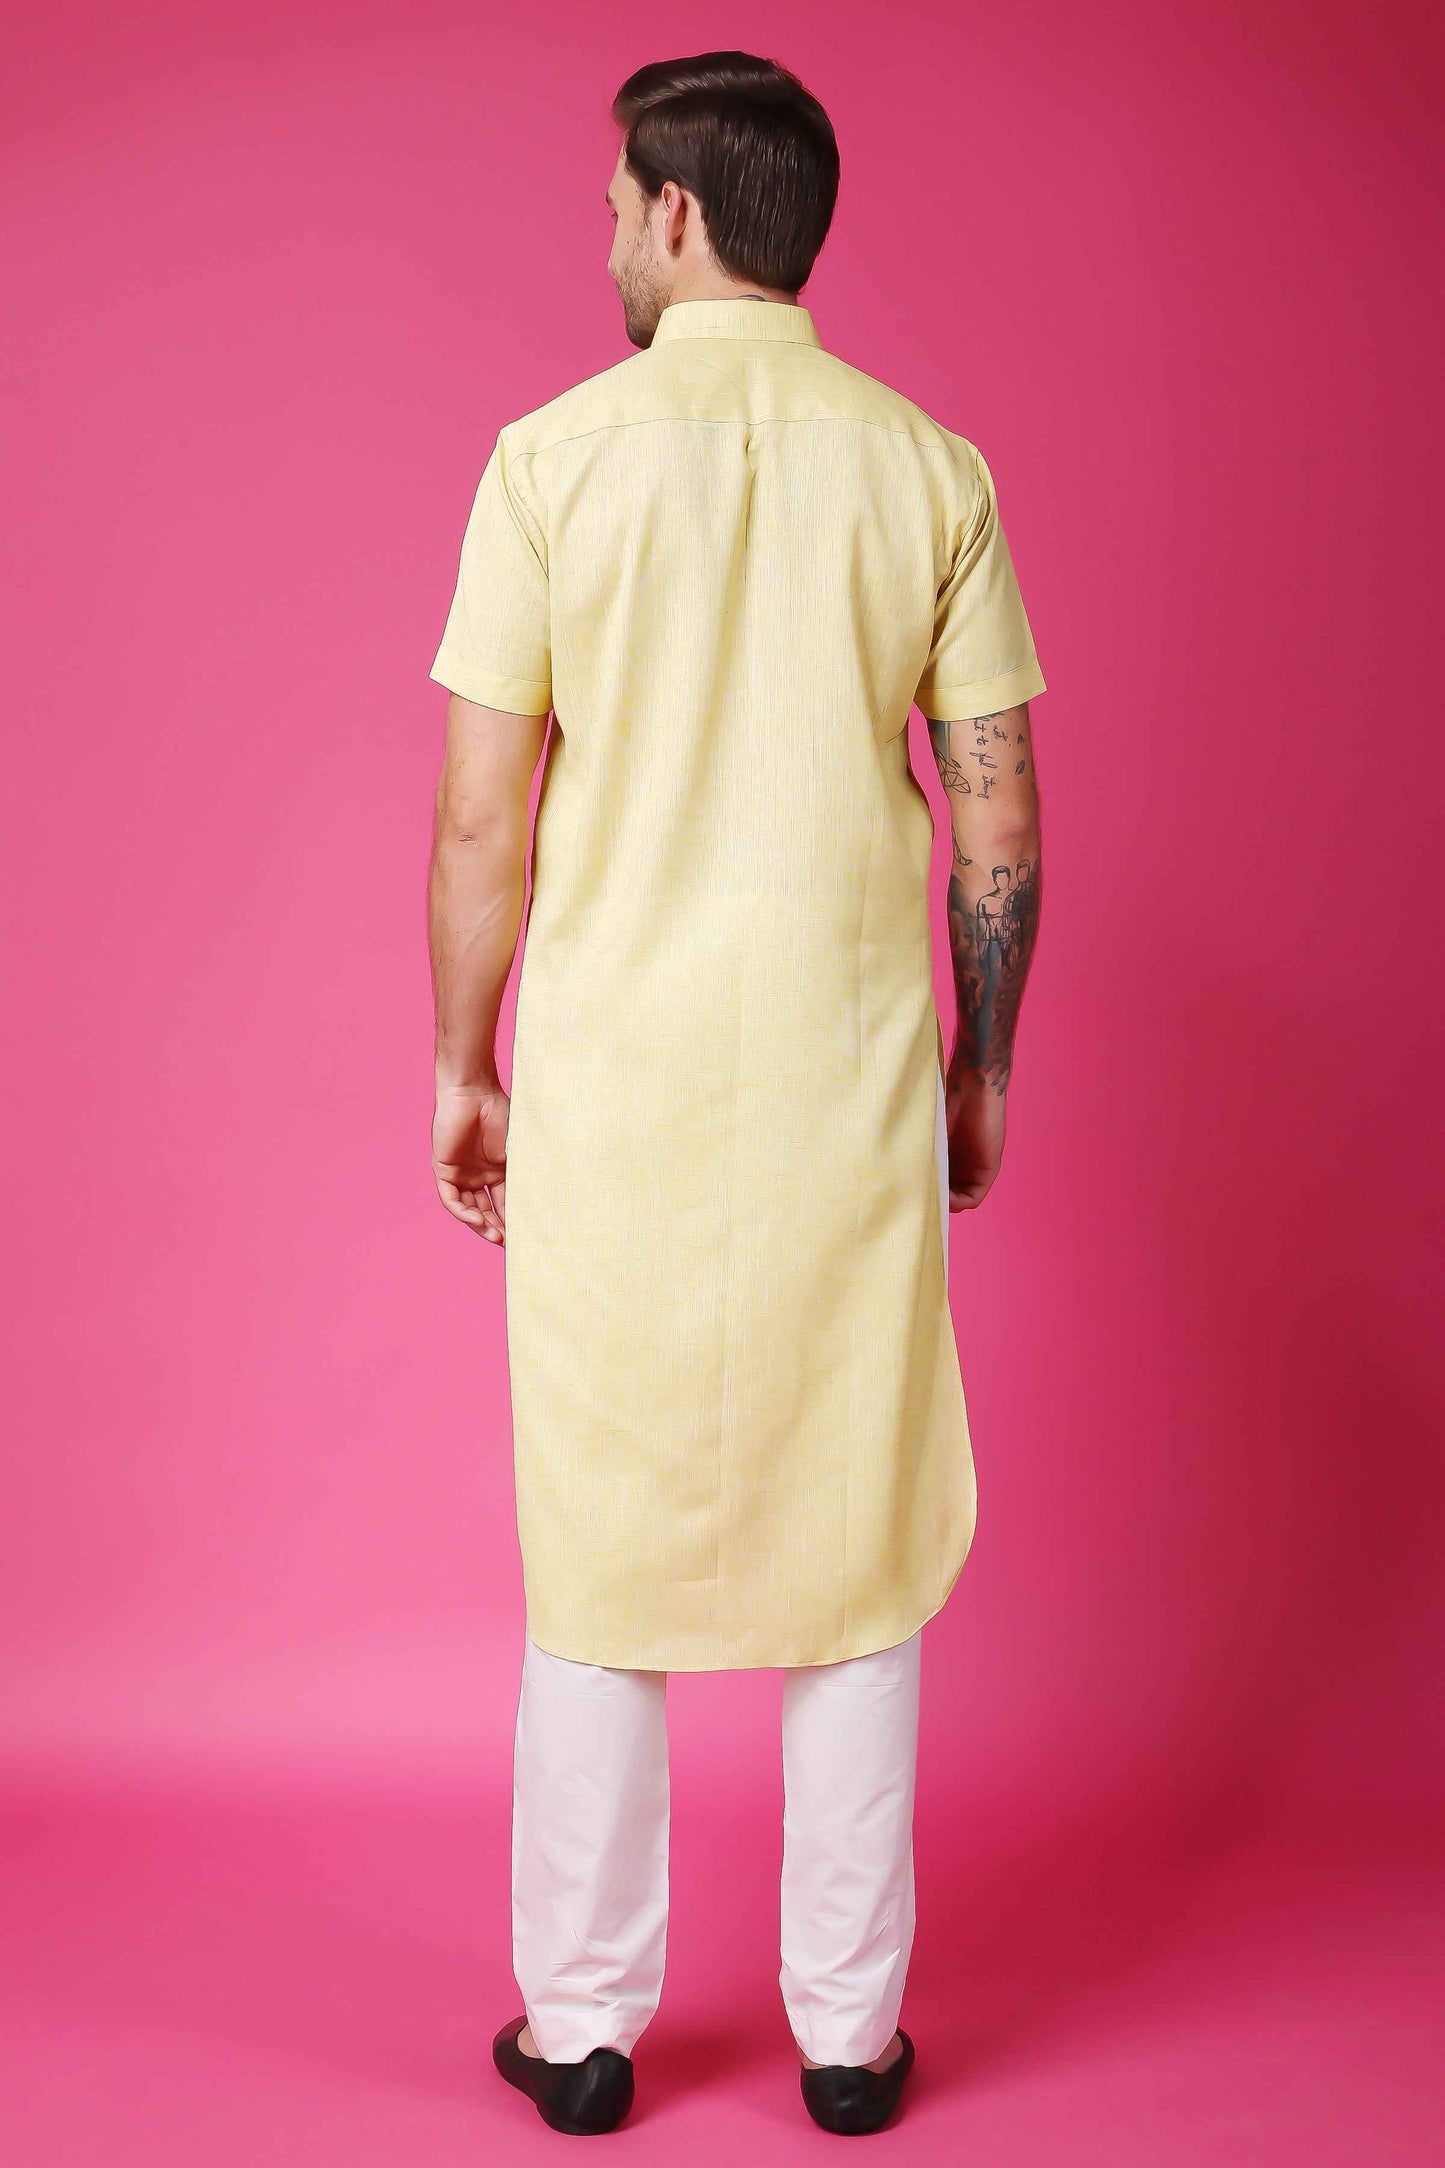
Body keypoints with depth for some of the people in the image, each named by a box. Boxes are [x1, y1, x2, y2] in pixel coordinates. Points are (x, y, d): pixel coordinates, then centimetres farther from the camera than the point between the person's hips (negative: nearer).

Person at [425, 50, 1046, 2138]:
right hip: (855, 1096, 2)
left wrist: (461, 1066, 7)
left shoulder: (556, 456, -5)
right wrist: (980, 1068, 13)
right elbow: (1002, 825, 1)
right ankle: (849, 2030, 22)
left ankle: (584, 2026, 22)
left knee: (595, 1561, 11)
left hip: (611, 1096, -1)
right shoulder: (934, 469, 1)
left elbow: (483, 819, -6)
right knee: (857, 1551, 12)